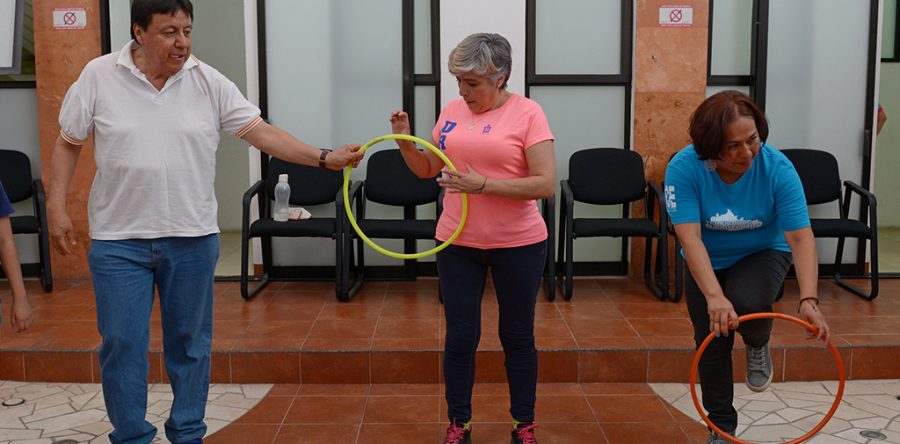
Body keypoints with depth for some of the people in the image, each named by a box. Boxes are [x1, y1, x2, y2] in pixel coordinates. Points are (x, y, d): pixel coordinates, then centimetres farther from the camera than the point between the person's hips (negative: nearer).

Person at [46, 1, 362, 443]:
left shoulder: (209, 82, -2)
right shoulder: (99, 76, -3)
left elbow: (261, 132, -5)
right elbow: (68, 143, 5)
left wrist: (324, 158, -14)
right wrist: (56, 206, -1)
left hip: (192, 237, 1)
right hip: (119, 239, -1)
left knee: (190, 342, 11)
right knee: (122, 345, 3)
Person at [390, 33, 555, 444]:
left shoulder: (527, 113, -10)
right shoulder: (452, 111, 4)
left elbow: (546, 183, -17)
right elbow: (427, 169, 14)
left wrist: (483, 184, -23)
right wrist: (405, 141, -5)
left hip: (517, 245, -3)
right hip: (457, 244, 3)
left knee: (518, 338, 12)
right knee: (460, 338, 8)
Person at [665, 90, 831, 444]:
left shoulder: (777, 168, -27)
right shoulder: (683, 168, -28)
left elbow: (800, 237, -30)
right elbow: (690, 237, -34)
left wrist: (808, 301, -42)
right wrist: (714, 296, -46)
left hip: (762, 255, -1)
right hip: (706, 263, 1)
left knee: (748, 304, -29)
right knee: (712, 342, -1)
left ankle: (757, 344, 6)